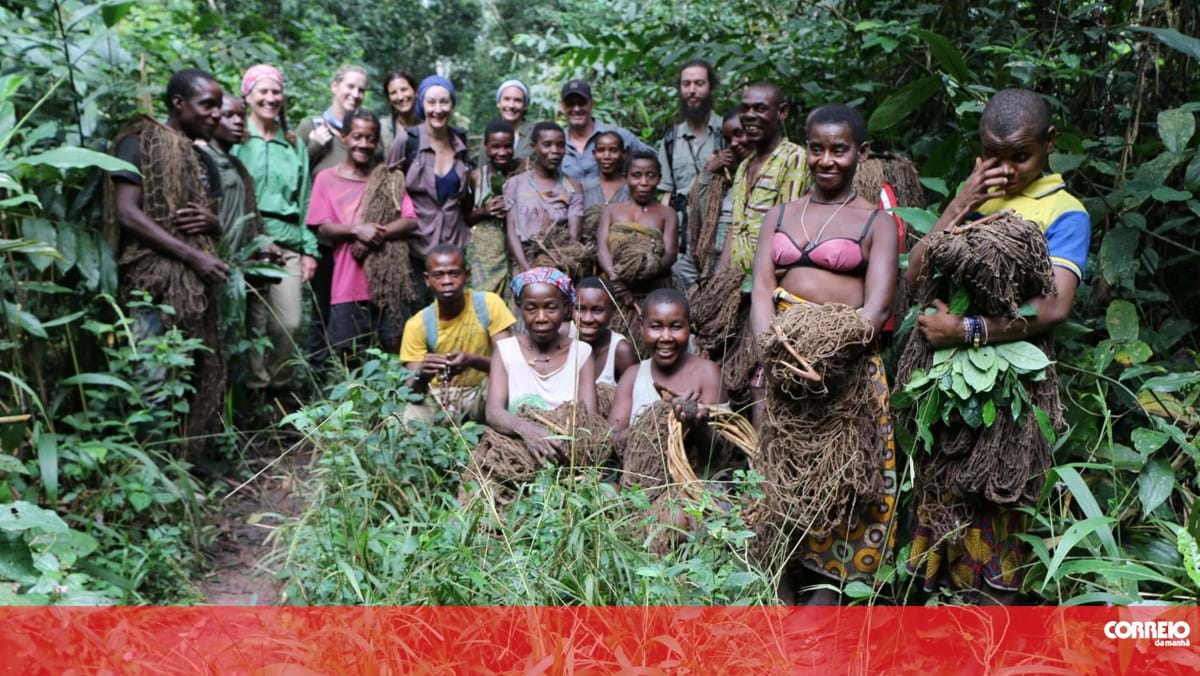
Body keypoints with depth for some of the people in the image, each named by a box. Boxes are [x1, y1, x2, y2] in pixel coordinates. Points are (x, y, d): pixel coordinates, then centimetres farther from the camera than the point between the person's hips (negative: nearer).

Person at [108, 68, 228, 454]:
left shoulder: (204, 161, 20)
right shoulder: (141, 143, -1)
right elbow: (126, 213, -11)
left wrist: (211, 222, 0)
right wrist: (191, 255, -16)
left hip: (197, 284, 7)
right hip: (155, 278, -7)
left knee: (197, 377, 6)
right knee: (154, 383, -10)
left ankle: (185, 459, 14)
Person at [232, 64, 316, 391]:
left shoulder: (295, 144, 20)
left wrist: (310, 249, 10)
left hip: (288, 243, 3)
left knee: (290, 323, -4)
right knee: (253, 322, -6)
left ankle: (280, 386, 13)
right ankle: (255, 388, 6)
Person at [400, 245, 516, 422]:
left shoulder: (489, 304, -14)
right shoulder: (418, 324, -12)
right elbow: (412, 393, -14)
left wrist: (472, 360, -38)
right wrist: (422, 375, -38)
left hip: (483, 392, 0)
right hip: (438, 395, 0)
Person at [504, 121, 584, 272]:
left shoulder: (573, 187, 11)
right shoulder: (515, 184, 10)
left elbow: (574, 235, 1)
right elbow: (511, 231, 2)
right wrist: (526, 268, -12)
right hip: (524, 265, 0)